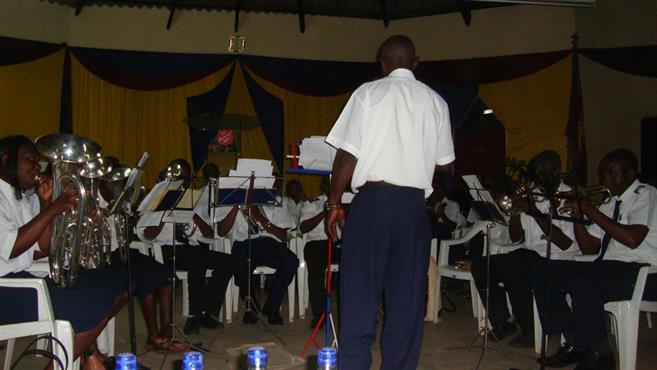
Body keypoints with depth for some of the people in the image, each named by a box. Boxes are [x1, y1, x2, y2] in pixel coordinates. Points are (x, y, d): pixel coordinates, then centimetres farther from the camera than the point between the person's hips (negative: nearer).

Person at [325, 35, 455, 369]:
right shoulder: (435, 101, 8)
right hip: (414, 204, 3)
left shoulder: (368, 93, 0)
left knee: (360, 294, 1)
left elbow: (348, 154, -5)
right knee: (407, 298, 9)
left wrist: (334, 203, 3)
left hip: (373, 199, -2)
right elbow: (444, 164, 11)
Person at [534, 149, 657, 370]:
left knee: (582, 281, -34)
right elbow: (589, 249, 15)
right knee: (547, 274, -7)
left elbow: (633, 239, -22)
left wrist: (591, 212, -16)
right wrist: (578, 216, 0)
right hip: (607, 266, 8)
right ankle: (574, 344, -1)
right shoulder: (609, 202, 18)